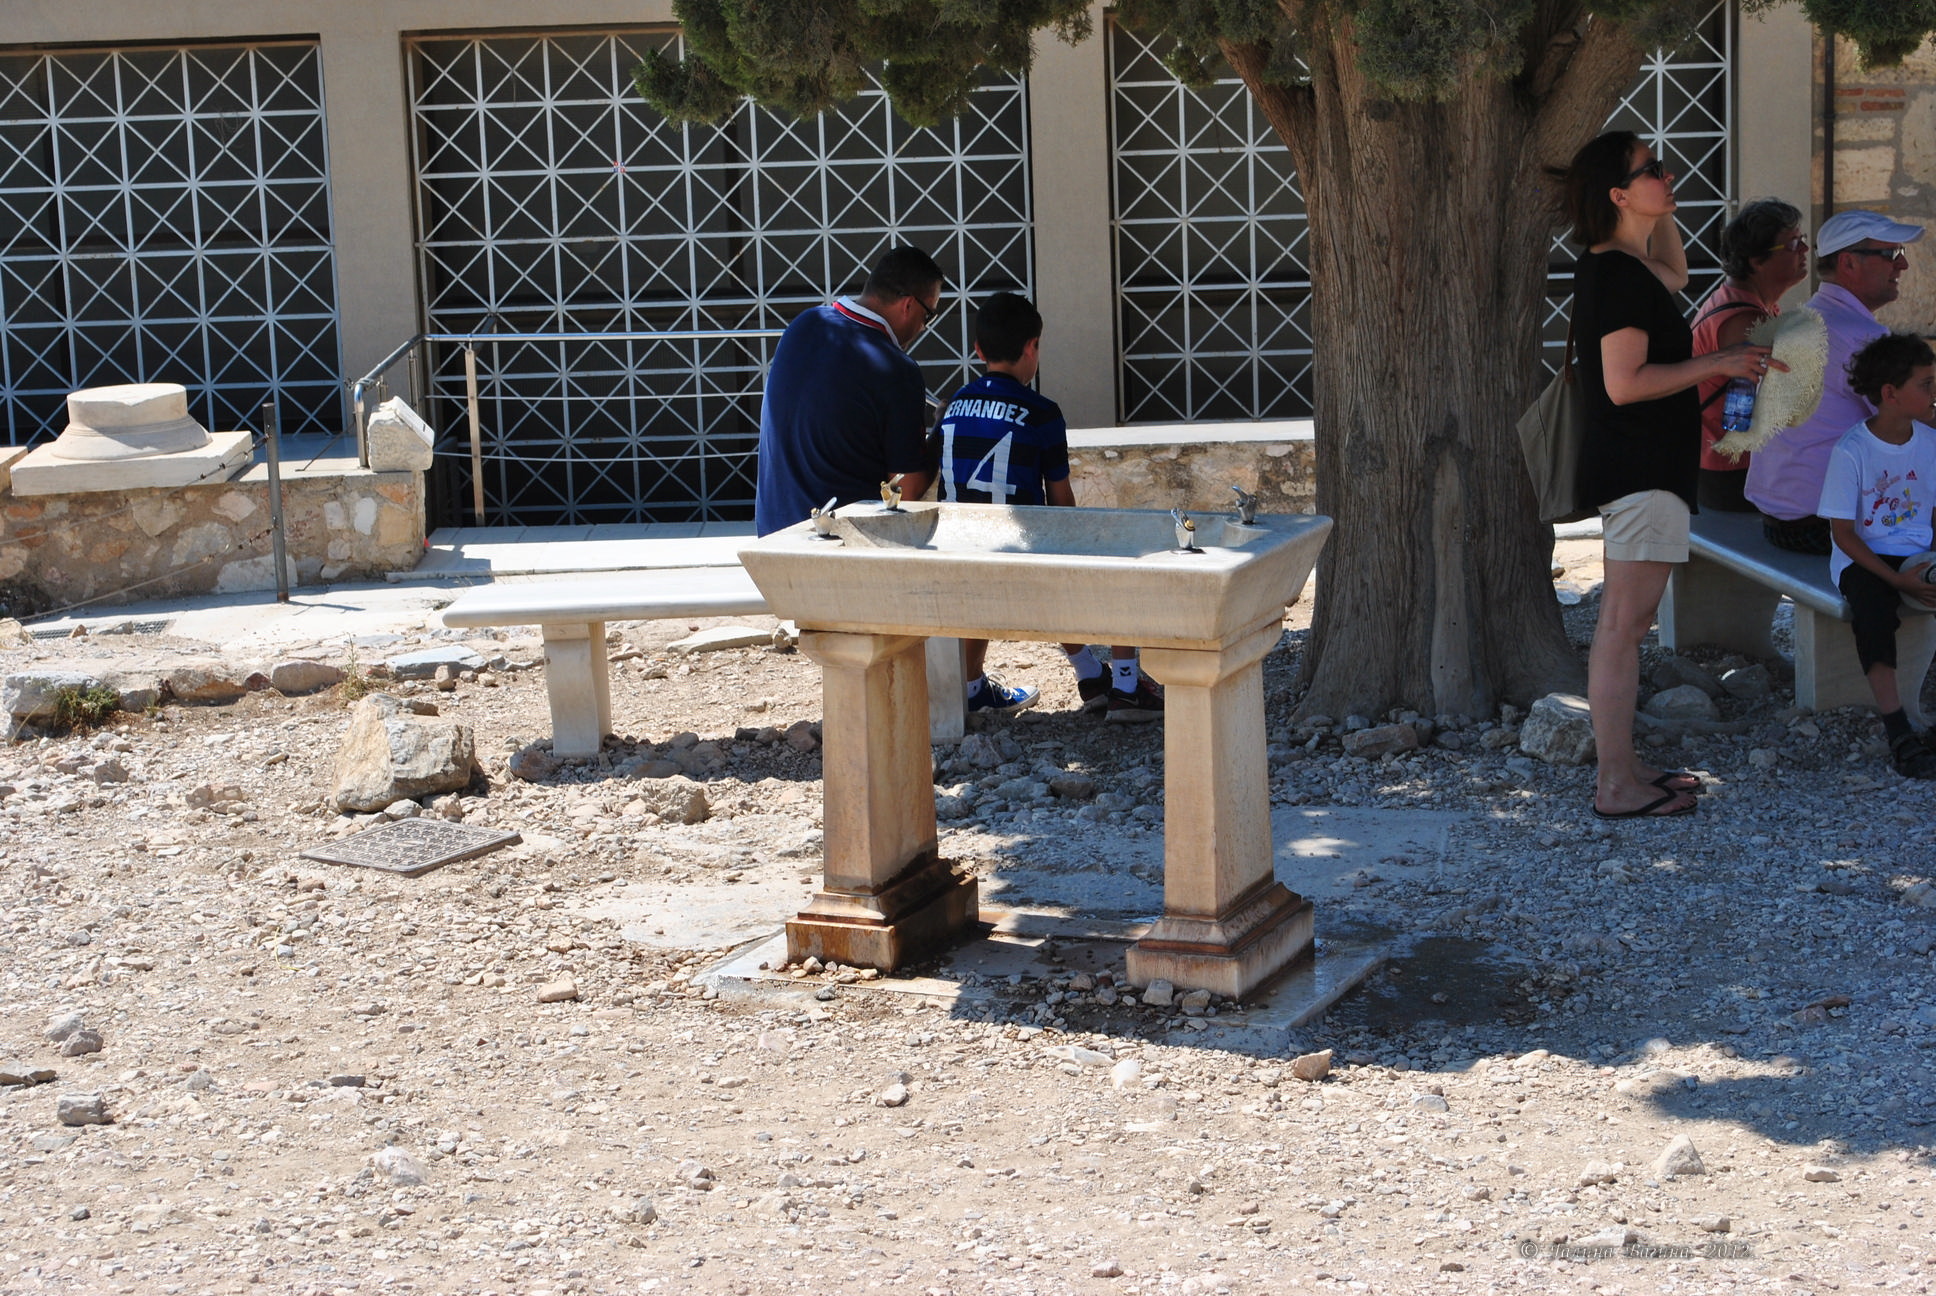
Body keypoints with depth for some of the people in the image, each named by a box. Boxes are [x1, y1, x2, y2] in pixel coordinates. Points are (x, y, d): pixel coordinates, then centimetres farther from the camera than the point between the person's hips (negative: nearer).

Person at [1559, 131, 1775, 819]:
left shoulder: (1616, 267, 13)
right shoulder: (1619, 275, -17)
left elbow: (1674, 274, 37)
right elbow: (1624, 383, -23)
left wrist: (1664, 216, 22)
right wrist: (1718, 364, -16)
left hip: (1633, 468, 11)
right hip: (1640, 469, -11)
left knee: (1620, 625, 13)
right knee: (1624, 627, -8)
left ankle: (1618, 767, 20)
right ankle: (1618, 786, -6)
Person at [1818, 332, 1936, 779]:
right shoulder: (1851, 452, -11)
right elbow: (1843, 532, -11)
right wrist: (1899, 580, -20)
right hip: (1863, 559, -5)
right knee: (1874, 607, -36)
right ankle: (1898, 733, -32)